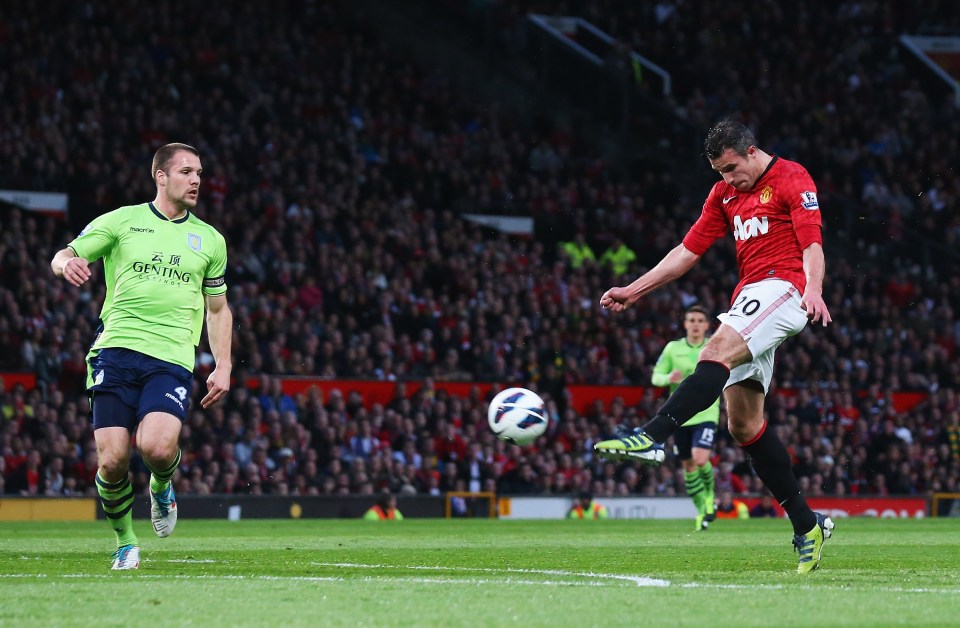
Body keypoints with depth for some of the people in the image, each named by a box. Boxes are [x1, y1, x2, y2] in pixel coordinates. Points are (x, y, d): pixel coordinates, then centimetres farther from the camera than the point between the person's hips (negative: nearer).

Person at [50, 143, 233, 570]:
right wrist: (68, 264, -18)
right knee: (112, 461, -11)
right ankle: (124, 542, 15)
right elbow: (61, 258, 8)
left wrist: (223, 366, 12)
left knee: (157, 447, -24)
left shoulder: (210, 240, 17)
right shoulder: (122, 221, 9)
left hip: (172, 359, 1)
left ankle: (161, 487, 12)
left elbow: (218, 308, 24)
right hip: (116, 353, -1)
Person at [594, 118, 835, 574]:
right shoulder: (725, 194, 21)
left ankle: (651, 437, -47)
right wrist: (633, 291, 14)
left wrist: (813, 290, -32)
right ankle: (807, 524, 6)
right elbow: (689, 251, 21)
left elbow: (811, 244, -13)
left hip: (783, 288, -8)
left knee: (717, 352, -32)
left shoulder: (791, 179, -1)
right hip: (749, 295, 9)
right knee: (743, 423, 2)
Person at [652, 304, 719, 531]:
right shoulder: (673, 348, 2)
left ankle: (710, 493, 11)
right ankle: (701, 509, 23)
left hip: (706, 414, -2)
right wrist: (668, 378, -18)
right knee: (688, 464, 7)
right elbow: (655, 377, 4)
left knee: (701, 458, -21)